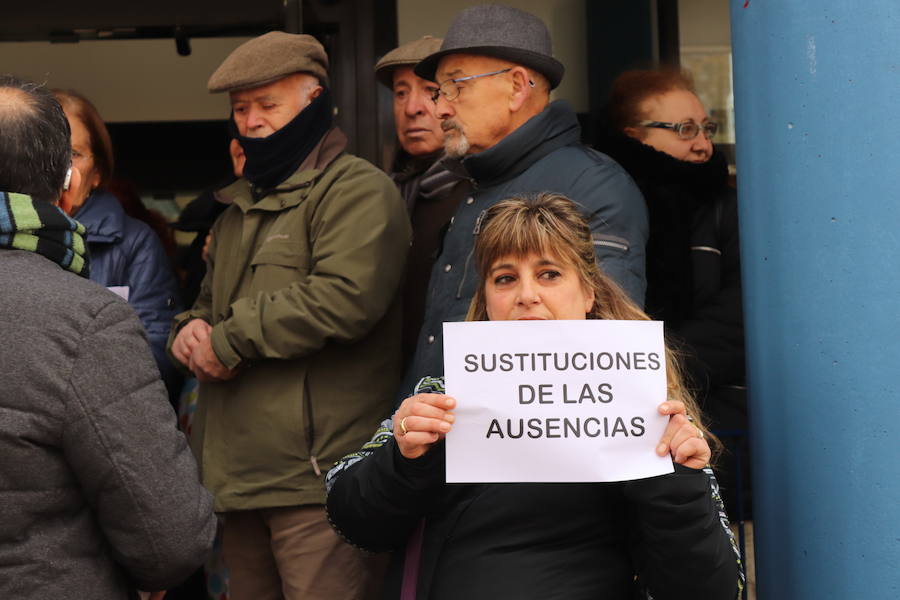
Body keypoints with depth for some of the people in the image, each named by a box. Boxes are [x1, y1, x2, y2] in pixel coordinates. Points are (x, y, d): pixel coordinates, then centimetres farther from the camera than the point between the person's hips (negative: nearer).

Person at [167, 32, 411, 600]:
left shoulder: (358, 189, -6)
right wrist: (190, 329, 4)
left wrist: (229, 339, -13)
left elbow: (346, 297, -22)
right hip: (236, 471, 9)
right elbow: (211, 299, 30)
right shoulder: (242, 203, 23)